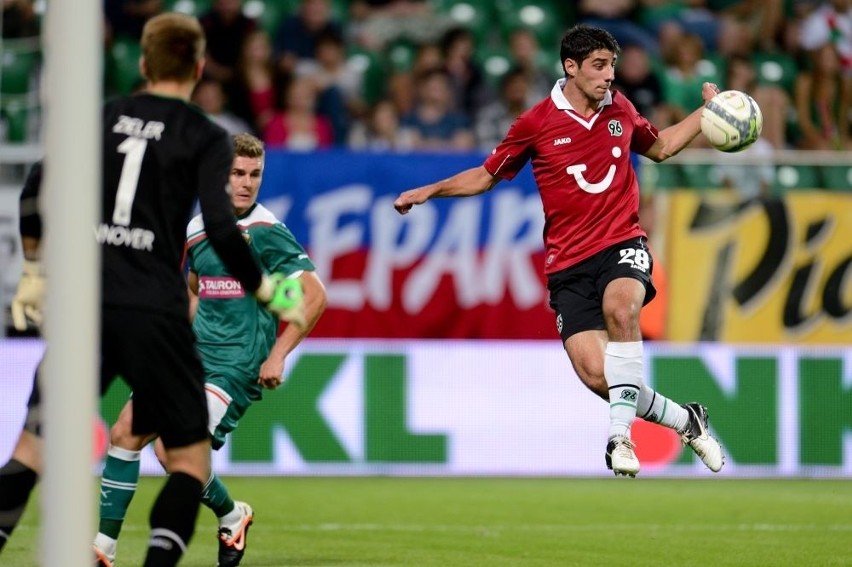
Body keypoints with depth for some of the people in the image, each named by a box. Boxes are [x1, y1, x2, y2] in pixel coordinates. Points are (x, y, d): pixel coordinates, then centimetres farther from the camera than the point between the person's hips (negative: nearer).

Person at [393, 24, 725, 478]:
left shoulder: (620, 109, 7)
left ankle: (620, 435, -30)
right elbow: (487, 175, 11)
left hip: (622, 244, 1)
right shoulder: (535, 124, -2)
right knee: (594, 373, -16)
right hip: (569, 262, -1)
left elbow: (660, 147, 28)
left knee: (620, 307, -35)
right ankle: (683, 420, 7)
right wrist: (430, 190, -1)